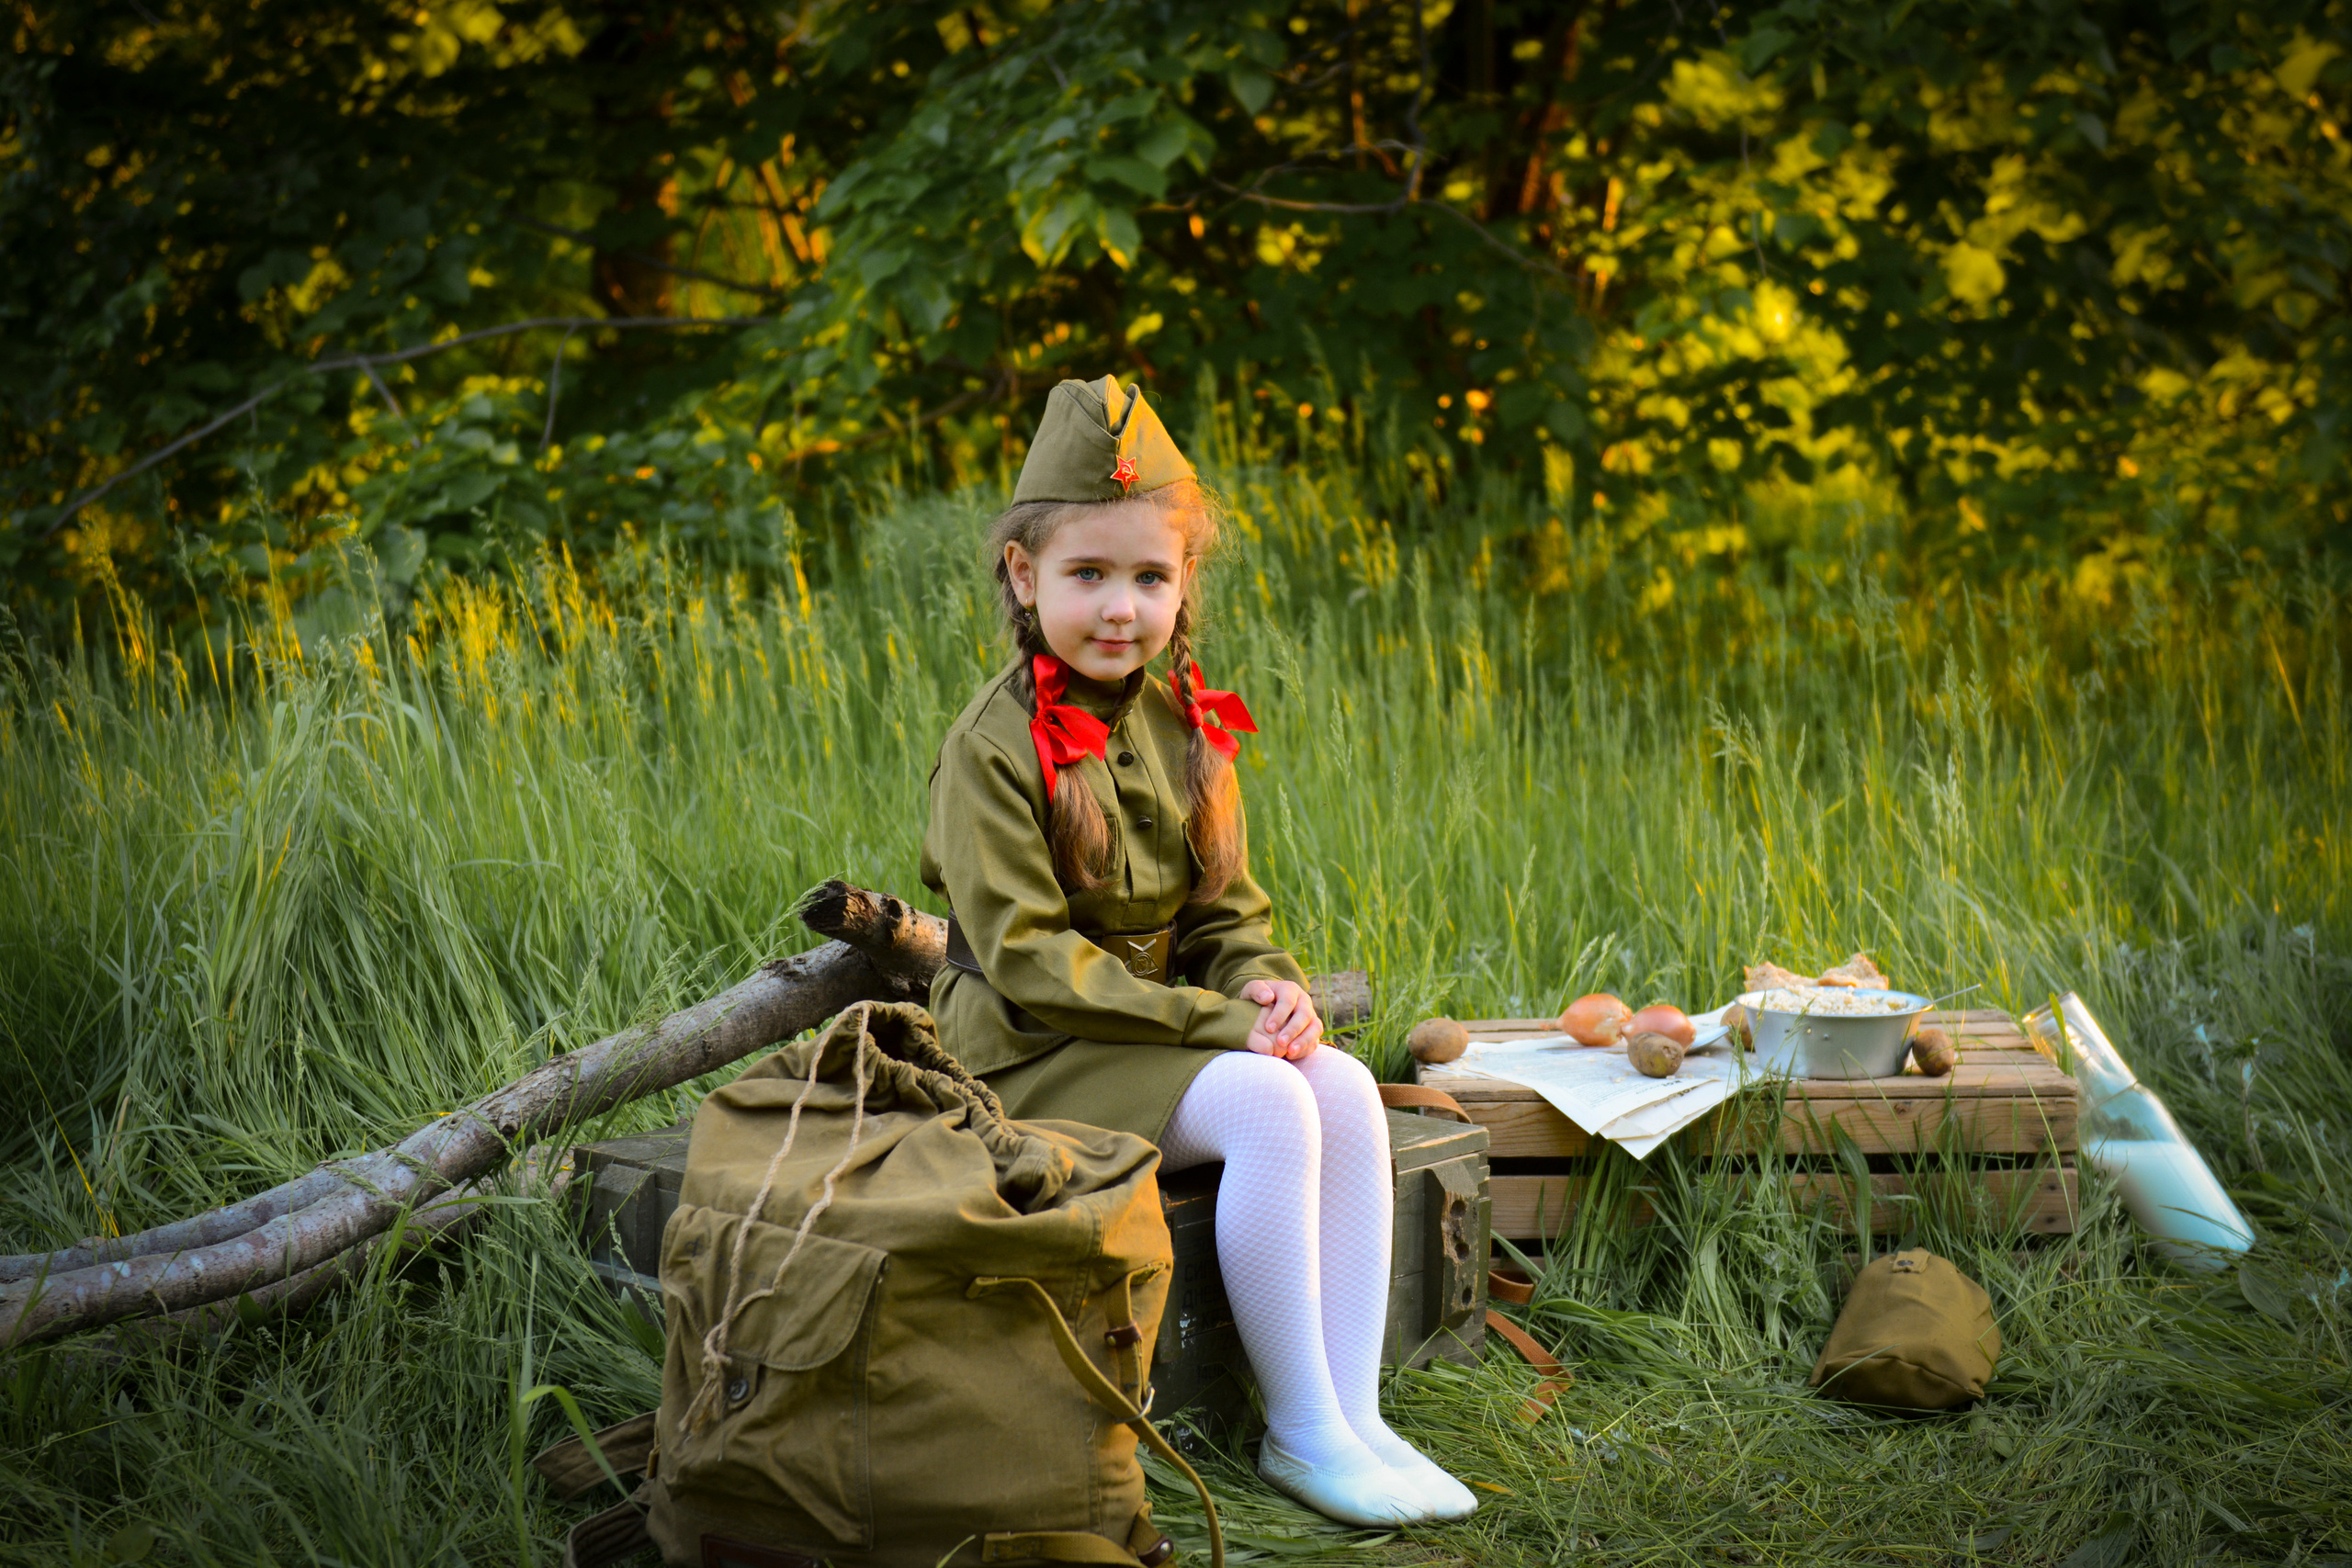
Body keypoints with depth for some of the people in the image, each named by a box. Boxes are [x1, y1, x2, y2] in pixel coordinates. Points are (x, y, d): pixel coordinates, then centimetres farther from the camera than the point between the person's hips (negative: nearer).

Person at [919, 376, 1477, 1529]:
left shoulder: (1187, 729, 9)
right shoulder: (993, 749, -14)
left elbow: (1227, 911, 14)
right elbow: (1028, 960, -19)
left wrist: (1265, 984, -10)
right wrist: (1212, 1020, -23)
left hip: (1168, 1022, 7)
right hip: (1031, 1049, -7)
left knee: (1346, 1087, -17)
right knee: (1266, 1105, -28)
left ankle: (1354, 1410, -16)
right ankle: (1298, 1432, -20)